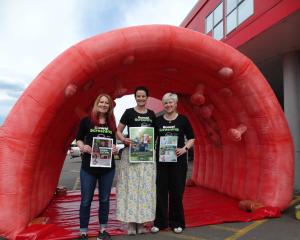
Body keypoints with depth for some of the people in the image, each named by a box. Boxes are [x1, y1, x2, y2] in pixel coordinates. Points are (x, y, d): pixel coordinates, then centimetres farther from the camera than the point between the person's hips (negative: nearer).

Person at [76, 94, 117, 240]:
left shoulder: (111, 124, 6)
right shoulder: (86, 121, -3)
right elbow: (78, 139, 3)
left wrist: (115, 149, -8)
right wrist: (83, 147, -17)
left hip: (108, 167, 3)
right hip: (88, 166, -3)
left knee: (104, 199, 13)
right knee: (86, 200, 6)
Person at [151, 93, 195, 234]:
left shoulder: (183, 120, 1)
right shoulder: (158, 120, 6)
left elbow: (191, 139, 3)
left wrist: (185, 148, -13)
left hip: (178, 160, -1)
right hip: (161, 160, 2)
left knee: (177, 191, 6)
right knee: (161, 191, 6)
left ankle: (176, 222, 22)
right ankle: (159, 222, 21)